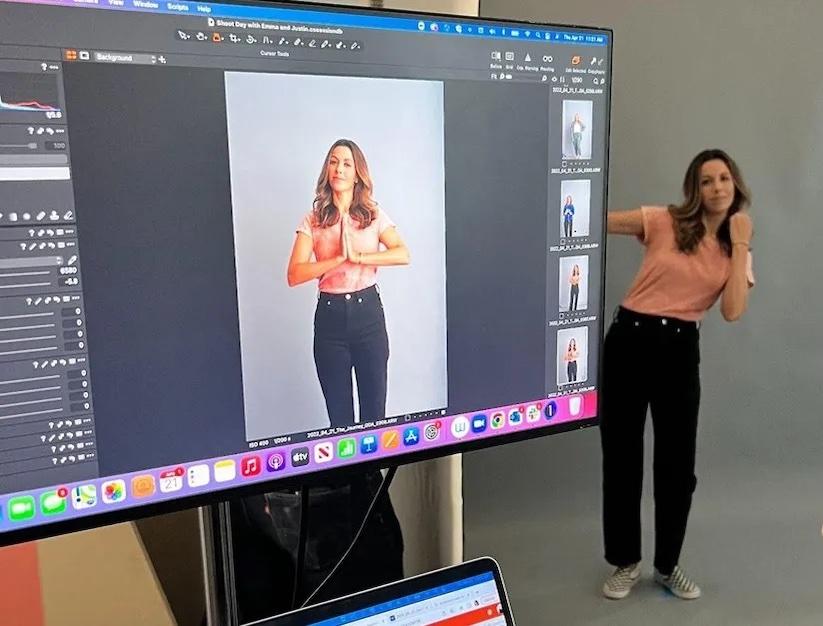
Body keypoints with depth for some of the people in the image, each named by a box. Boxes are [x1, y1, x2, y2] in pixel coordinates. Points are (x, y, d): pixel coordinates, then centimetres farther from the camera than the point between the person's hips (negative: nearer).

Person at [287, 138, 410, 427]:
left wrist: (359, 256, -21)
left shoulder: (374, 215, 3)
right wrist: (341, 258, -17)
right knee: (338, 411, 10)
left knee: (374, 406, 7)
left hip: (367, 311, 0)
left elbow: (403, 254, -13)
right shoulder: (312, 221, 2)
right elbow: (294, 275, -9)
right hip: (330, 316, 0)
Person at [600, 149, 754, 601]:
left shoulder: (735, 249, 7)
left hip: (680, 349, 3)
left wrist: (739, 245, -7)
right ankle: (625, 562, 26)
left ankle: (668, 565, 30)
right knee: (621, 457, 6)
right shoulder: (663, 221, -2)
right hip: (630, 338, -2)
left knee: (677, 463, 8)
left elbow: (732, 312, -7)